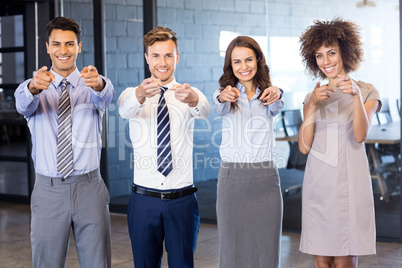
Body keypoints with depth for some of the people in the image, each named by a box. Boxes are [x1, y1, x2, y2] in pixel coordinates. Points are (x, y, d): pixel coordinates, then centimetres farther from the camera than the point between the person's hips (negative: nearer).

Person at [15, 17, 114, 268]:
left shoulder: (93, 84, 4)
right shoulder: (32, 88, 5)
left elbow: (106, 97, -20)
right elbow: (23, 104, -19)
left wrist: (98, 84, -45)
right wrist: (34, 87, -43)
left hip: (89, 189, 0)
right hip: (48, 190, 1)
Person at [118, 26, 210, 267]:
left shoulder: (190, 94, 2)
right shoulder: (133, 94, 2)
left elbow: (204, 111, -21)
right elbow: (125, 109, -22)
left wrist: (192, 98, -46)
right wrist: (141, 94, -46)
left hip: (183, 200, 0)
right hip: (144, 200, 0)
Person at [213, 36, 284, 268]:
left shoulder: (266, 95, 5)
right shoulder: (225, 95, 4)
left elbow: (277, 107, -18)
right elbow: (219, 109, -19)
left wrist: (276, 95, -43)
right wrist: (223, 98, -44)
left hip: (265, 180, 1)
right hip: (232, 178, 0)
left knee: (266, 248, 6)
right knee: (233, 248, 5)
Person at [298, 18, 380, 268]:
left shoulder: (366, 91, 4)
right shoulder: (313, 97, 12)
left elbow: (360, 136, -12)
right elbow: (304, 147, 1)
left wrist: (357, 96, -24)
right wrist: (312, 106, -10)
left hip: (348, 183, -3)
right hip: (317, 184, 3)